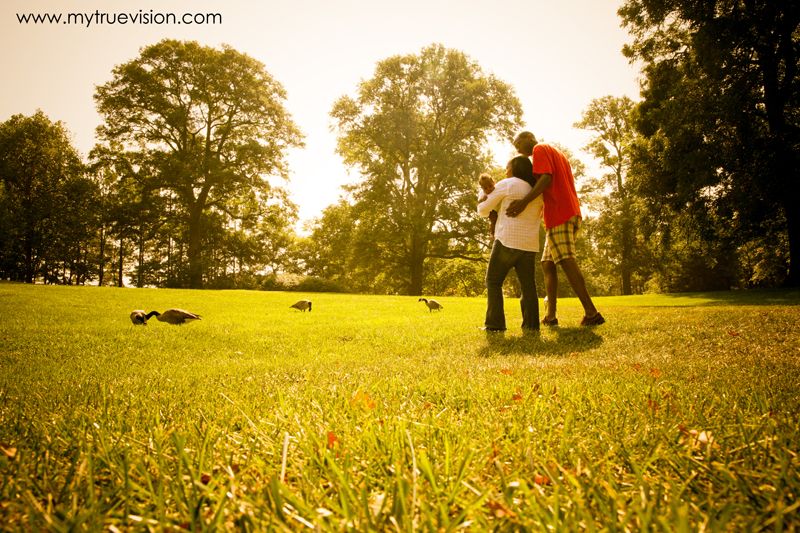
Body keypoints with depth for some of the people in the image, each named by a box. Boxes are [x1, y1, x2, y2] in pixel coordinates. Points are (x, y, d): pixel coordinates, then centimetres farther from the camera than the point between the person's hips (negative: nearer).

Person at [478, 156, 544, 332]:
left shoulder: (506, 184, 1)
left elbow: (483, 210, 3)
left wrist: (482, 201, 26)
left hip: (508, 241, -5)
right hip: (529, 244, 6)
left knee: (493, 281, 2)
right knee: (528, 285, 9)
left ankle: (495, 323, -5)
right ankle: (531, 324, 3)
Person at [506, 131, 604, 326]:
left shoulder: (540, 149, 2)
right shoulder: (558, 154, 31)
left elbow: (546, 178, -15)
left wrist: (524, 201, -26)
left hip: (559, 214, -10)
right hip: (572, 213, 10)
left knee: (567, 262, -15)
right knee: (547, 264, 8)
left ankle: (591, 312, -21)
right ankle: (550, 315, 2)